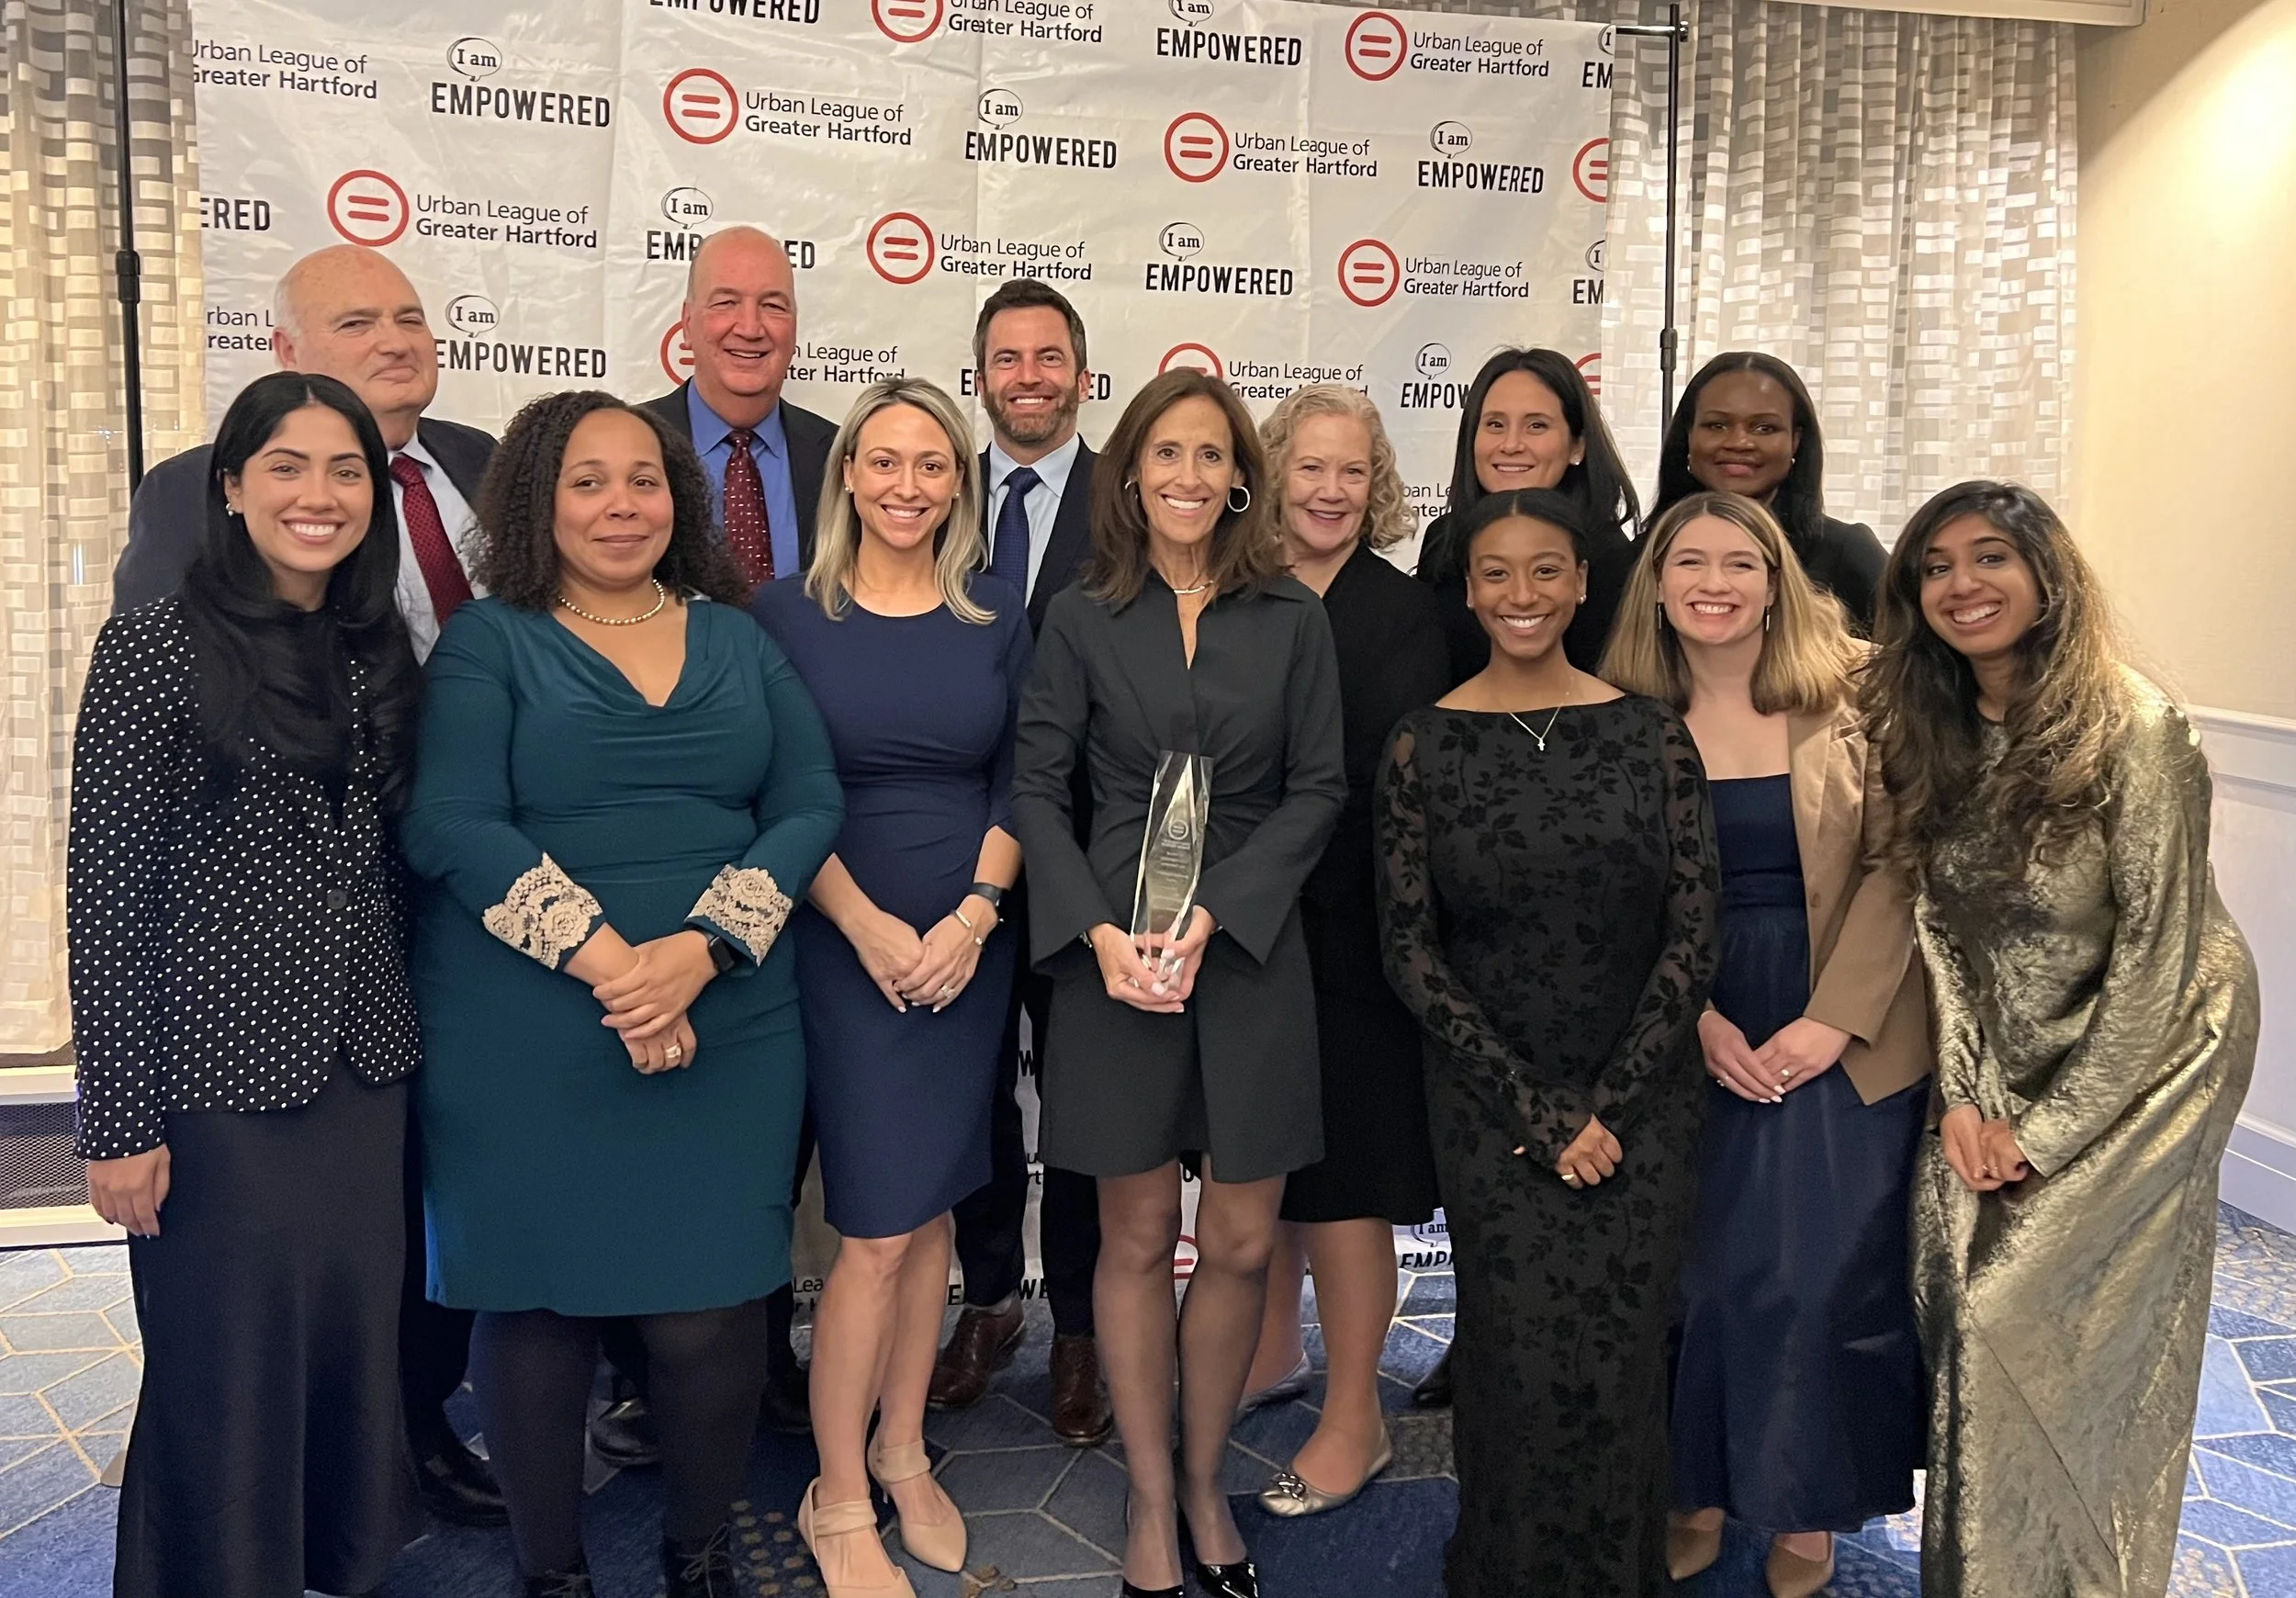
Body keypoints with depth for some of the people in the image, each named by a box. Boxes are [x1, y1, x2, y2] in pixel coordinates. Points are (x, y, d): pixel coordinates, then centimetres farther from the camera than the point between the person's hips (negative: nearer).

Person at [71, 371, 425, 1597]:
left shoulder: (381, 652, 8)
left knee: (358, 1353, 14)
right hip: (219, 1077, -5)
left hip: (366, 1069, 5)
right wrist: (119, 1119, -12)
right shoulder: (159, 645, -8)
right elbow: (106, 891, -10)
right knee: (226, 1380, 7)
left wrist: (405, 1028, 10)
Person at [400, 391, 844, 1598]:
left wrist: (698, 951, -12)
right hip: (525, 1038, -2)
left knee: (709, 1311, 2)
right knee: (537, 1302, 5)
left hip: (725, 1035, 2)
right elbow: (453, 827, -8)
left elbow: (808, 808, 3)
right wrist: (607, 961, -17)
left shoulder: (740, 640, 12)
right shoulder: (487, 641, 4)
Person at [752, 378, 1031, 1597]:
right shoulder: (786, 613, -3)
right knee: (877, 1231, -3)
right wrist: (869, 927, -13)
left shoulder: (996, 616, 4)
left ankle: (904, 1457, 30)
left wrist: (974, 915, -10)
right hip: (843, 943, -3)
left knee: (930, 1211, 12)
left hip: (969, 945, 3)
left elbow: (1020, 786, 4)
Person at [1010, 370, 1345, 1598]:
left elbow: (1318, 791, -1)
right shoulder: (1080, 620, 2)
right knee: (1138, 1237, 8)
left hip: (1252, 954, 1)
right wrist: (1100, 932, -13)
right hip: (1115, 957, 0)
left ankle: (1204, 1482, 26)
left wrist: (1212, 915, -12)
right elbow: (1037, 789, 0)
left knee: (1241, 1246, 5)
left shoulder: (1291, 620, 3)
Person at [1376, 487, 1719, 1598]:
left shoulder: (1652, 733, 0)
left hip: (1642, 1109, 1)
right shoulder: (1424, 745, -2)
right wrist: (1536, 1109, -9)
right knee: (1521, 1369, 1)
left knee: (1621, 1370, 2)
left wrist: (1609, 1105, -8)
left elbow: (1693, 933, -1)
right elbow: (1409, 949, -4)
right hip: (1489, 1111, -1)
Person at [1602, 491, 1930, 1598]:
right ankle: (1695, 1489, 25)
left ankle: (1805, 1509, 21)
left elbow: (1895, 867, -5)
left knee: (1822, 1281, 1)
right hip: (1692, 1043, 1)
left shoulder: (1849, 705, -3)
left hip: (1843, 1040, -1)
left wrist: (1835, 1017, -13)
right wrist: (1696, 1020, -11)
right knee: (1698, 1276, 5)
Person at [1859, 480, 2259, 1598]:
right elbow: (1939, 925, 1)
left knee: (2027, 1313, -10)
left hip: (2140, 1060, -5)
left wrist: (2049, 1128, -15)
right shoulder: (1928, 733, 0)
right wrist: (1967, 1098, -9)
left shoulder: (2133, 728, -18)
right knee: (1962, 1292, -3)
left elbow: (2156, 950, -17)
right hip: (2002, 1069, 5)